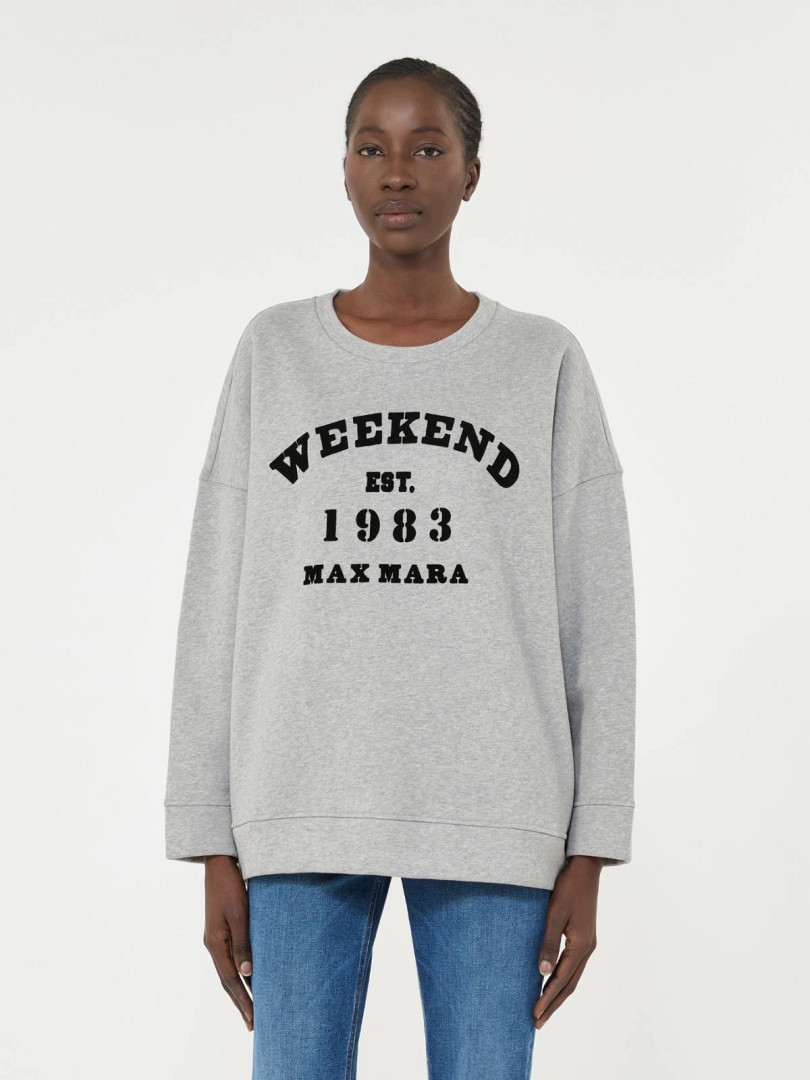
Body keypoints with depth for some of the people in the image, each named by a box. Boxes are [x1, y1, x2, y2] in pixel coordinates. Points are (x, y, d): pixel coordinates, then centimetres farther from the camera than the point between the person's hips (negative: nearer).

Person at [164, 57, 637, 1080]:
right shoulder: (273, 352, 8)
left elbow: (597, 622, 4)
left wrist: (589, 853, -1)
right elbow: (216, 611, 6)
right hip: (303, 811, 1)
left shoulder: (547, 363, 6)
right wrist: (215, 844, 3)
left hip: (493, 817, -1)